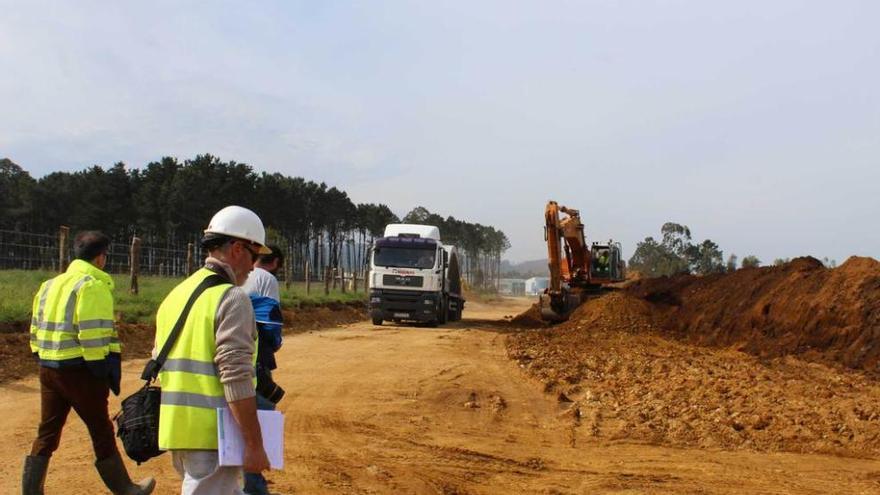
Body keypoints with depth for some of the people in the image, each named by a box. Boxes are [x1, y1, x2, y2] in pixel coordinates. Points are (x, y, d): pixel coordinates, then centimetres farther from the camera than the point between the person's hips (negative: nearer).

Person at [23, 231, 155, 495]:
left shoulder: (49, 285, 14)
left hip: (48, 368, 7)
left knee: (47, 433, 15)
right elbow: (95, 335, -19)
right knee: (102, 433, 5)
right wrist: (104, 373, -14)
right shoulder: (93, 286, -12)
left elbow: (36, 329, 15)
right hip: (79, 370, -7)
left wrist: (43, 358, 19)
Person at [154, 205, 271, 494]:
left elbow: (160, 364, 18)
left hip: (176, 428, 9)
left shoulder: (176, 294, 13)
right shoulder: (231, 297, -13)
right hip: (211, 434, -9)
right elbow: (236, 377, -20)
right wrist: (255, 445, -18)